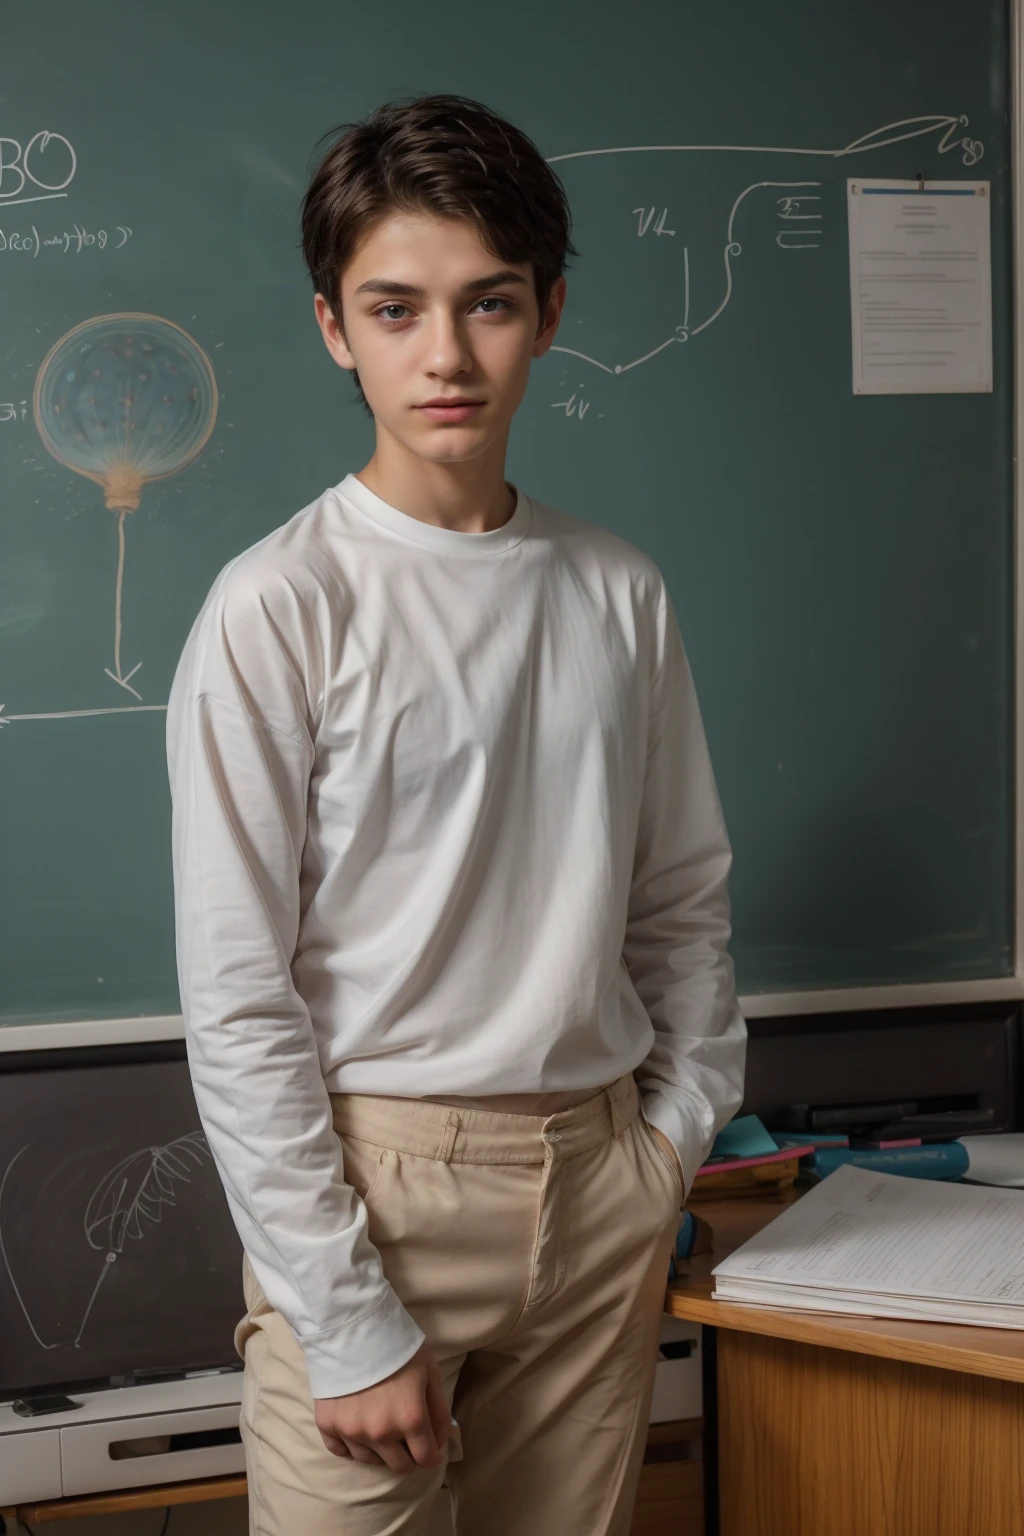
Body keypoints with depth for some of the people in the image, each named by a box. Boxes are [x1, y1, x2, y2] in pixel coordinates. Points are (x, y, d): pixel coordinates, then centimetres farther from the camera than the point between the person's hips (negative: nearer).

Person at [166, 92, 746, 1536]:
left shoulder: (619, 591, 4)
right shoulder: (280, 607, -11)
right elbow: (236, 999, -12)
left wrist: (679, 1121, 6)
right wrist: (351, 1329, -13)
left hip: (600, 1178, 4)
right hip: (368, 1179, -4)